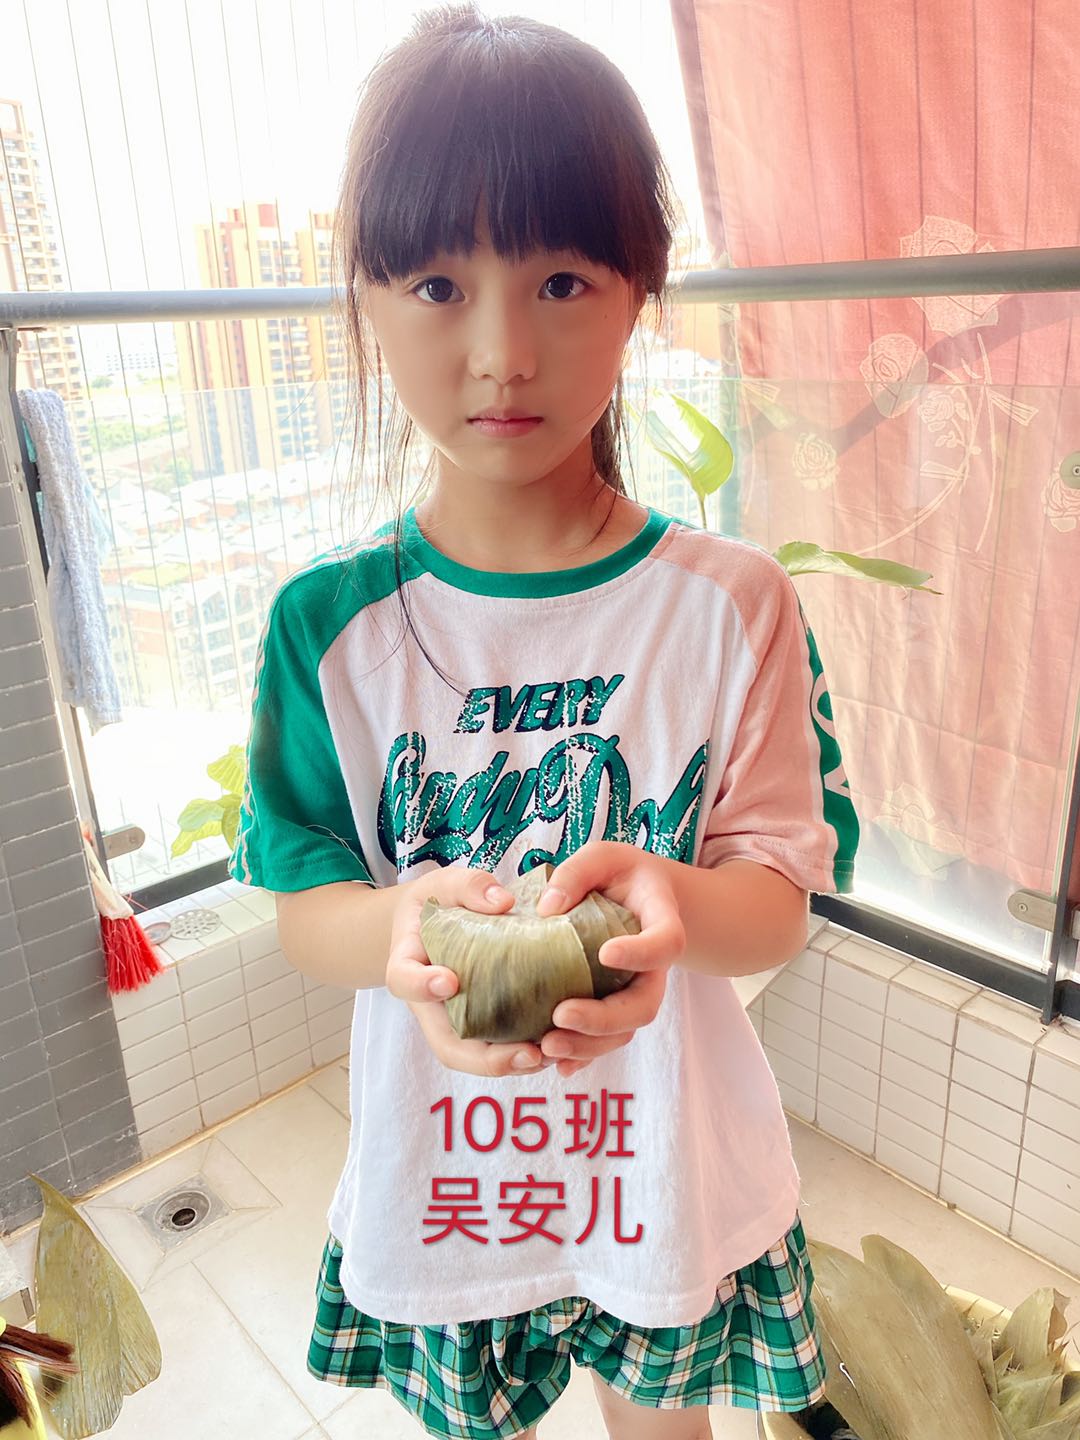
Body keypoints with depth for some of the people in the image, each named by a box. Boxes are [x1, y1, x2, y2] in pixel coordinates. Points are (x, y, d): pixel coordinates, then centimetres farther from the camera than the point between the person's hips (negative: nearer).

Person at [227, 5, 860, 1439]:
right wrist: (399, 923, -35)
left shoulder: (732, 604, -16)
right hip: (439, 1159, 1)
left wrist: (673, 903, -37)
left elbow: (781, 898, -14)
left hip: (674, 1162, 0)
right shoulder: (330, 621, -14)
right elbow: (304, 902, -12)